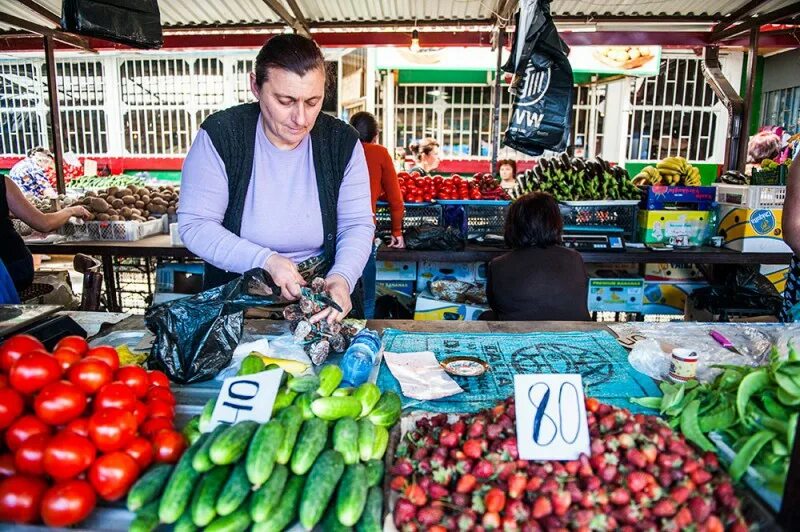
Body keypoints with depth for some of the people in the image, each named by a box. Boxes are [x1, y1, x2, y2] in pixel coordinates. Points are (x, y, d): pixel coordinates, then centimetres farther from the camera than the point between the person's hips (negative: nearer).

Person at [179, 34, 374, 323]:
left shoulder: (342, 141, -5)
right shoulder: (220, 135, -11)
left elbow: (357, 224, -4)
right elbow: (194, 225, -10)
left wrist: (342, 278, -24)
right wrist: (265, 261, -24)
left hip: (325, 292, 2)